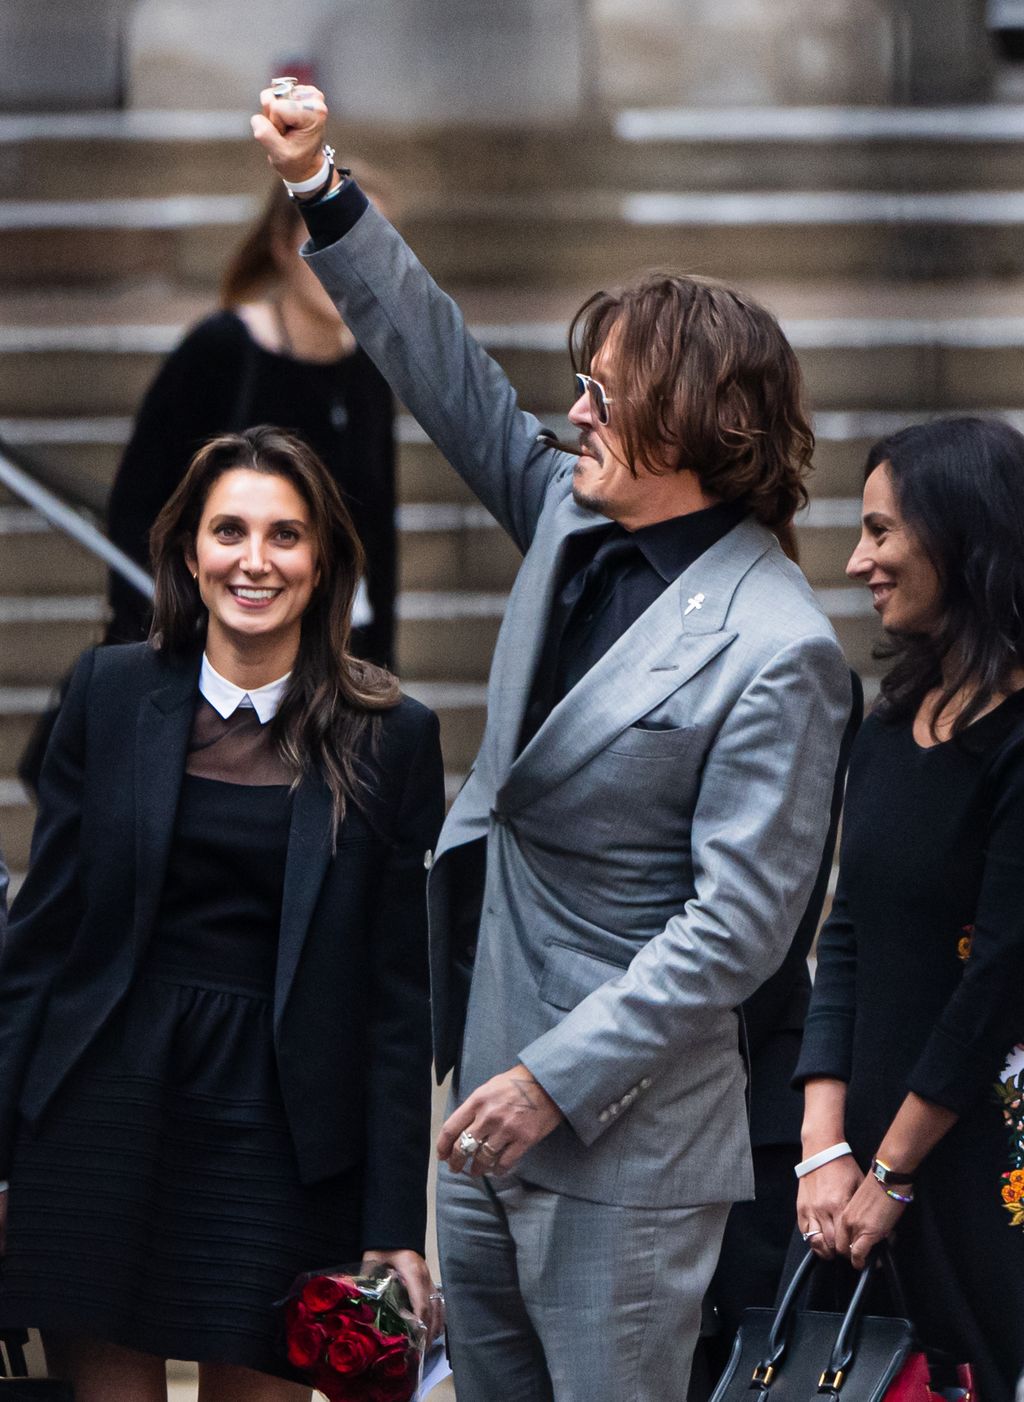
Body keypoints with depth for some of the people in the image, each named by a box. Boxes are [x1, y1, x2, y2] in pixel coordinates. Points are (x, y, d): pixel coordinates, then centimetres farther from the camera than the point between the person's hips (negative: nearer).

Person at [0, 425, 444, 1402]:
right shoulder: (111, 694, 3)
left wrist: (394, 1224, -3)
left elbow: (396, 992, 1)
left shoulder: (390, 739, 0)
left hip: (275, 1131, -1)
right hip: (106, 1119, 1)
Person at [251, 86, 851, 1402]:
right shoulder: (575, 517, 4)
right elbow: (447, 369, 14)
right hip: (489, 1069, 9)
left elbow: (739, 922, -22)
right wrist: (319, 191, 10)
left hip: (623, 1130, -9)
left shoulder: (773, 650, -20)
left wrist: (557, 1082, -21)